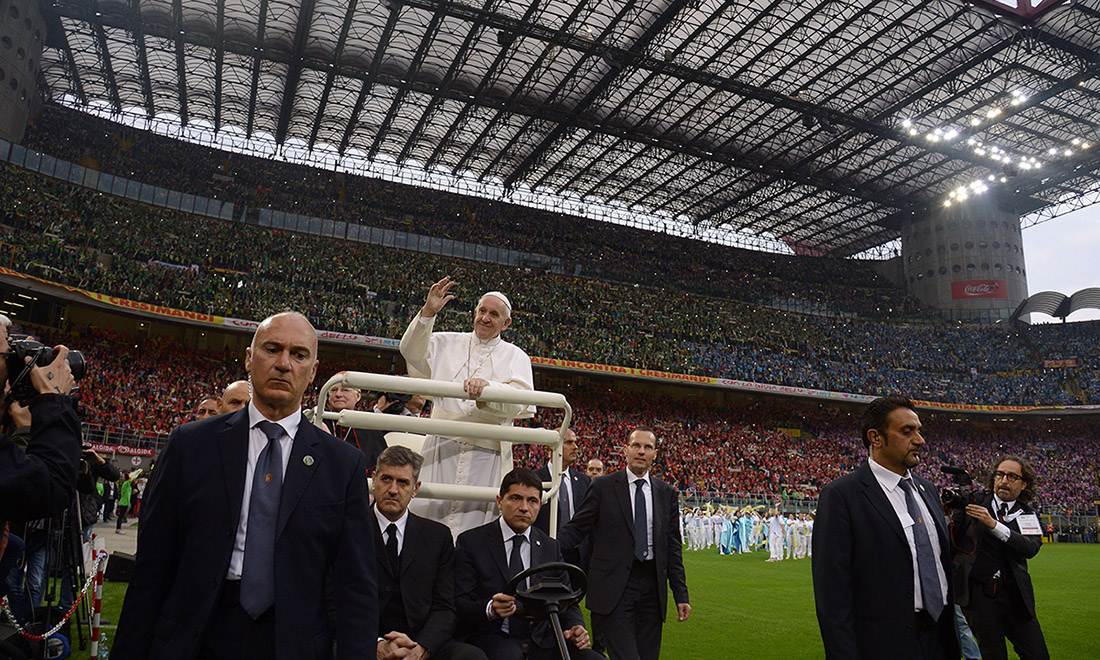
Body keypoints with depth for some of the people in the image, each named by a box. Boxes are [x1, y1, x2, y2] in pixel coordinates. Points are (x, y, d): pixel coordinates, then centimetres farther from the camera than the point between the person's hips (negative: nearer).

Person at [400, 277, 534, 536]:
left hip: (486, 454, -1)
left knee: (473, 526, -4)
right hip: (442, 446, 1)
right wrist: (427, 313, -9)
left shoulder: (515, 356, 10)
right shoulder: (448, 343, 16)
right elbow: (412, 352, 2)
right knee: (428, 516, -3)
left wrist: (487, 388, -25)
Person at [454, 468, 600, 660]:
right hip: (493, 639, -3)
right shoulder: (470, 542, 1)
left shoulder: (550, 547, 15)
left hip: (542, 640, 3)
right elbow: (459, 605, -5)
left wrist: (575, 627, -6)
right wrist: (490, 609, -26)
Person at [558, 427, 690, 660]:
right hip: (614, 586, -4)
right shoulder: (603, 487, 0)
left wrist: (681, 595, 8)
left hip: (652, 588, 4)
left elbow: (673, 547, 11)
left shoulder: (667, 494, 10)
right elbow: (575, 529, -1)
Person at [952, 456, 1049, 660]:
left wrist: (994, 525, -25)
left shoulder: (1027, 515, 7)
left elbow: (1032, 548, -13)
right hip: (978, 595, -2)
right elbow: (953, 540, -3)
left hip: (1015, 596, 2)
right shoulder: (975, 503, 2)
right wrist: (952, 514, -23)